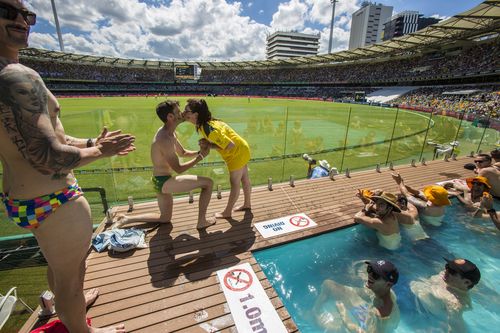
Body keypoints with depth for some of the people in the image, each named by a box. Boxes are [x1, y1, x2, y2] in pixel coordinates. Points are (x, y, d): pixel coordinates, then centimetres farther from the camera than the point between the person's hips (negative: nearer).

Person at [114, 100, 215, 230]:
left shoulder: (170, 133, 6)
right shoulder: (165, 139, -25)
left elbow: (182, 152, 18)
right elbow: (178, 169, -20)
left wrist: (199, 151, 0)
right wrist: (200, 157, -12)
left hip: (161, 181, 10)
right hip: (164, 181, -10)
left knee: (165, 218, 25)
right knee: (208, 183, -11)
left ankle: (126, 219, 23)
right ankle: (202, 221, 0)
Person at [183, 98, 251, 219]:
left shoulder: (208, 129, -31)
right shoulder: (207, 122, -3)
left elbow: (230, 145, -31)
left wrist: (210, 145, -22)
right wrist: (208, 143, -10)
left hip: (237, 153, -9)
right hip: (241, 150, 9)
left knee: (235, 183, 8)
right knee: (244, 179, 22)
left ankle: (227, 212, 25)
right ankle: (247, 204, 41)